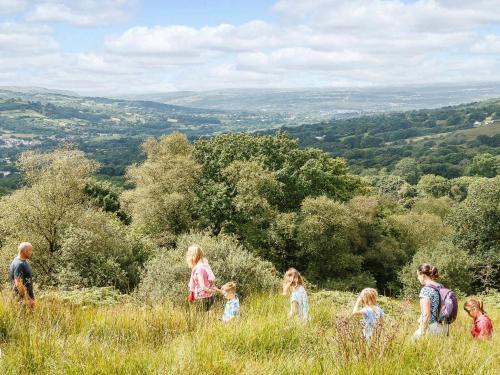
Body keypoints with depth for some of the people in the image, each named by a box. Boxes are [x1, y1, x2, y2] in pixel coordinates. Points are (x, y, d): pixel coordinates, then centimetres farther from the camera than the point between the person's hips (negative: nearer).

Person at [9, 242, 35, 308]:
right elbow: (18, 284, -25)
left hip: (28, 295, 9)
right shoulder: (18, 264, -21)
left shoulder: (24, 261, 10)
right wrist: (28, 299, -23)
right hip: (22, 297, -9)